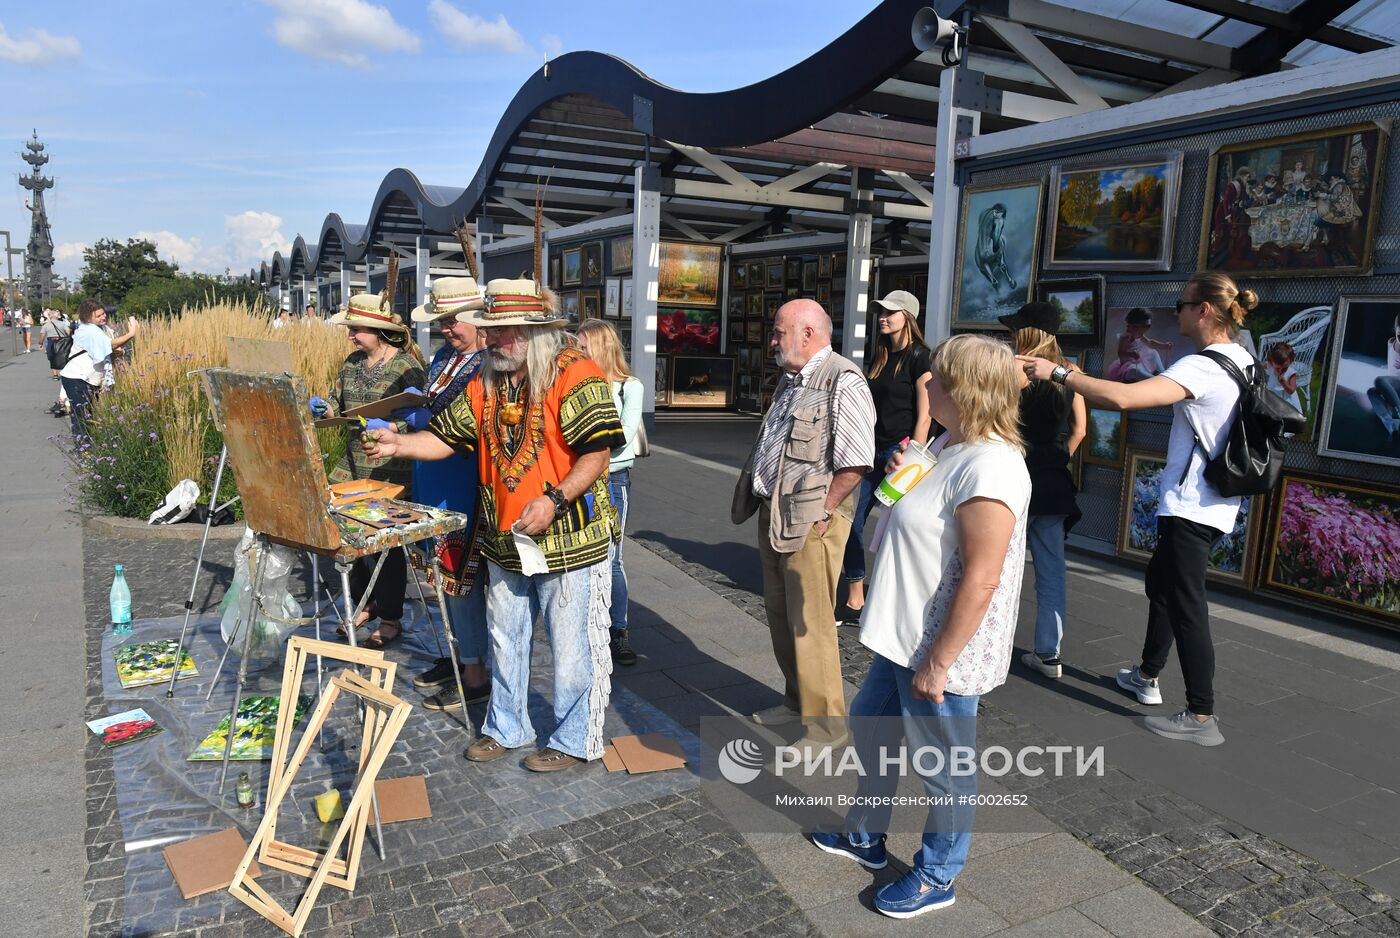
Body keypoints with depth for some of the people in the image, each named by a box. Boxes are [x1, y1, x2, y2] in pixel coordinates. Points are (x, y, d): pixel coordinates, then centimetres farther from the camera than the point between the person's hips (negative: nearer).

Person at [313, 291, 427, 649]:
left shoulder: (407, 365, -10)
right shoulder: (352, 362, 11)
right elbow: (339, 402, 18)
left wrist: (387, 427, -30)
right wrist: (323, 406, -3)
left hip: (392, 470, -6)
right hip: (354, 464, 7)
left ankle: (391, 618, 15)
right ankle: (364, 604, 31)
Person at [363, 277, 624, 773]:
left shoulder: (575, 374, -14)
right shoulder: (486, 383, 8)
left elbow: (596, 452, -18)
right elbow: (445, 438, 9)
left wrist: (553, 499, -26)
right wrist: (398, 444, -9)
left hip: (568, 538, -7)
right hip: (505, 540, 7)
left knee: (572, 645, 4)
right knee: (505, 639, 19)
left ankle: (575, 741, 22)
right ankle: (506, 728, 38)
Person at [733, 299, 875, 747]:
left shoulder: (841, 381, -15)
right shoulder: (790, 381, 16)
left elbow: (855, 461, -22)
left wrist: (820, 511, -18)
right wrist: (765, 504, 13)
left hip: (810, 523, -10)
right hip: (773, 514, 10)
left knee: (810, 623, -3)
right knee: (780, 613, 19)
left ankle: (824, 727, 12)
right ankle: (796, 702, 37)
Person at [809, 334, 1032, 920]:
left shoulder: (989, 467, -27)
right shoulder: (947, 444, 5)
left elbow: (980, 581, -28)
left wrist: (938, 661, -23)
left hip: (941, 649, -11)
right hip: (904, 633, 11)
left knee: (941, 767, 11)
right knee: (869, 724, 25)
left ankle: (936, 878, 35)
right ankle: (865, 837, 48)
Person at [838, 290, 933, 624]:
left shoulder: (919, 357, -8)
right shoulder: (879, 357, 15)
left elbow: (924, 416, -13)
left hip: (901, 449, -8)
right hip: (873, 449, 8)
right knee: (850, 520, 4)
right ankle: (855, 602, 13)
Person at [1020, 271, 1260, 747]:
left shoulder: (1201, 367, -22)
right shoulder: (1242, 360, 8)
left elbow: (1122, 397, -32)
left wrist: (1057, 372, -25)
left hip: (1190, 507, -10)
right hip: (1215, 504, 10)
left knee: (1186, 603, -4)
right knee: (1161, 580, 22)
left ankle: (1202, 716, 2)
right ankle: (1147, 675, 36)